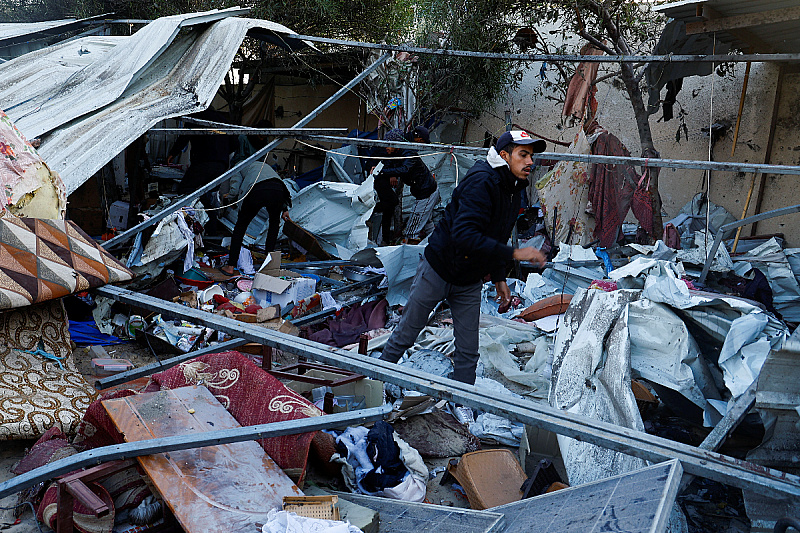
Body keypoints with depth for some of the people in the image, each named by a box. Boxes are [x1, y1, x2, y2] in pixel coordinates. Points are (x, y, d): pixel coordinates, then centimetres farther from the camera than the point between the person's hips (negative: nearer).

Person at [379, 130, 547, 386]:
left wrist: (499, 278, 12)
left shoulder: (514, 190, 4)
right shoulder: (481, 182, -24)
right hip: (438, 270, -7)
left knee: (468, 352, 6)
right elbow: (464, 236, -37)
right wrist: (514, 253, -36)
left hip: (469, 283, 7)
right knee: (406, 334, 9)